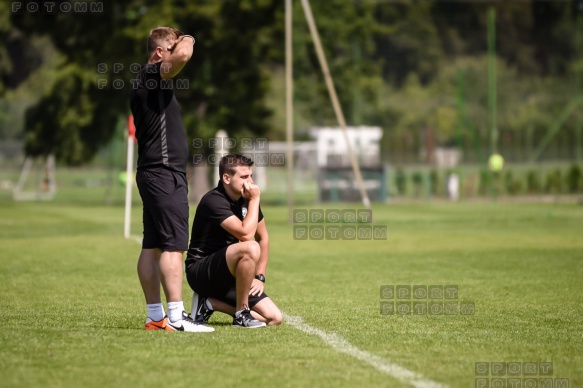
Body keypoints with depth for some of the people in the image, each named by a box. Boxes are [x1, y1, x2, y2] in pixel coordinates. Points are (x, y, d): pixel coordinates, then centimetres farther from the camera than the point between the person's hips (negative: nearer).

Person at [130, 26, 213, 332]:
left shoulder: (146, 81, 18)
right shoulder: (151, 75, -11)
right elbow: (183, 55, -27)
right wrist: (186, 42, -10)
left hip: (153, 174, 10)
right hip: (164, 173, -10)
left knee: (152, 246, 8)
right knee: (173, 246, -12)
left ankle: (155, 316, 11)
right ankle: (176, 317, -15)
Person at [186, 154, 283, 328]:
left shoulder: (246, 199, 6)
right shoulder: (214, 201, -19)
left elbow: (263, 238, 17)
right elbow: (246, 234, -30)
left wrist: (259, 277, 8)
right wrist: (255, 200, -19)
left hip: (227, 276, 8)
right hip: (200, 272, -8)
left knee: (274, 318, -6)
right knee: (250, 248, -35)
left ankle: (209, 303, 7)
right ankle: (241, 314, -19)